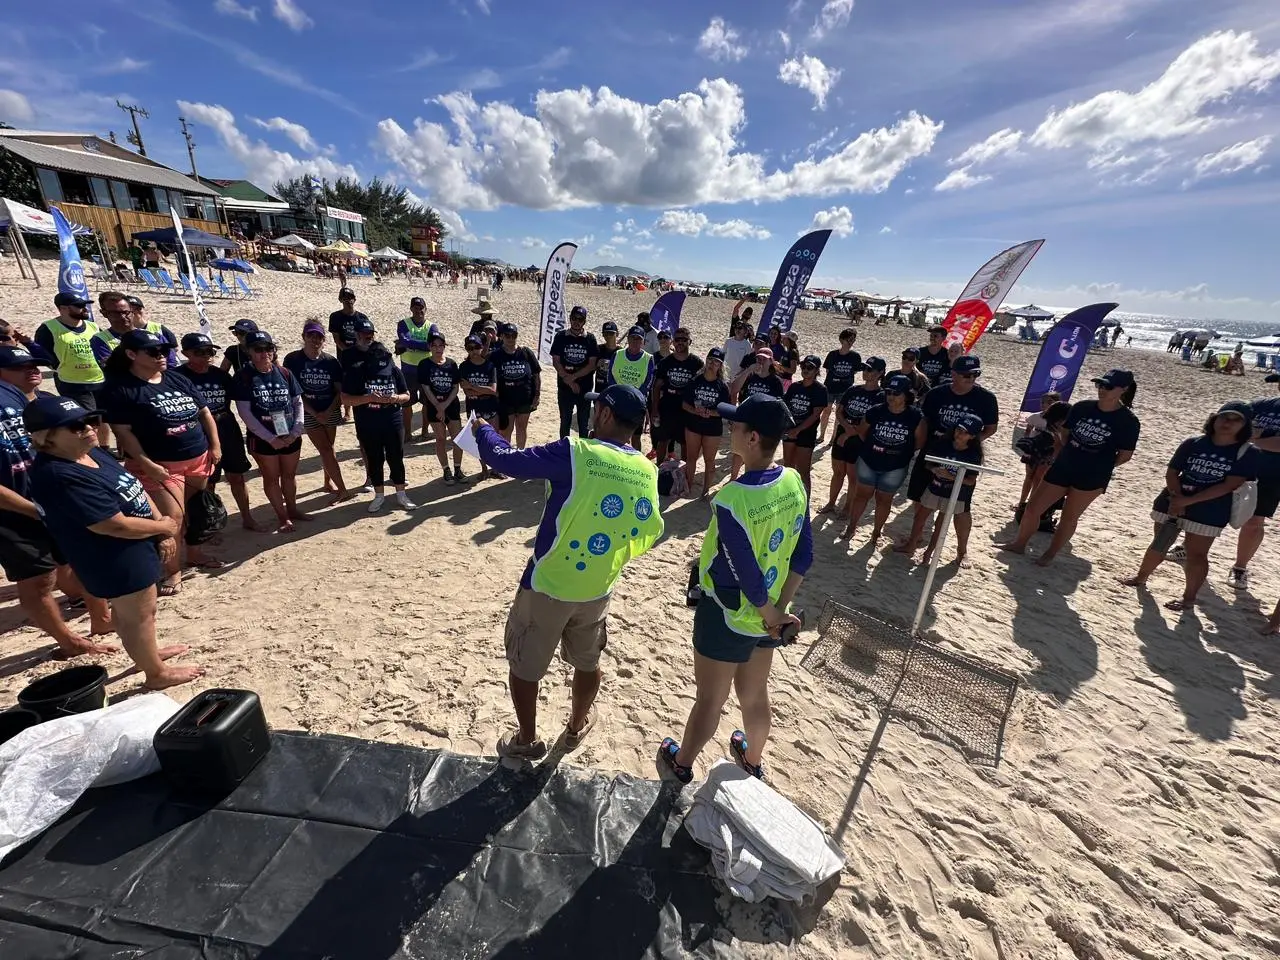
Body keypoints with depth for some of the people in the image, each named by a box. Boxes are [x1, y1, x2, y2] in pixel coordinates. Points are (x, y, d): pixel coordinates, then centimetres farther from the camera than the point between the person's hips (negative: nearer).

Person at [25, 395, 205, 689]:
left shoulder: (93, 452, 0)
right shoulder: (60, 477, -29)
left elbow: (135, 490, 7)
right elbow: (117, 525, -29)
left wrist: (161, 529, -4)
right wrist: (164, 526, -12)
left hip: (129, 554, 9)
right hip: (116, 562, -9)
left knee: (128, 611, 27)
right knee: (139, 616, 7)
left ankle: (146, 652, 48)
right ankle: (157, 673, 25)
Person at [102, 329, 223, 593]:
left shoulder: (178, 379, 9)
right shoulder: (120, 388, -9)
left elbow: (205, 413, 13)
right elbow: (123, 432, -12)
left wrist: (215, 446, 6)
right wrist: (147, 464, -18)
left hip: (199, 459, 6)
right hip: (159, 466, -5)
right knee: (172, 517, -8)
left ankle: (193, 552, 36)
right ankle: (173, 571, 7)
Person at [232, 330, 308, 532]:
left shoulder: (284, 373, 1)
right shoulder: (243, 377, -8)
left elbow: (298, 402, 5)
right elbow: (244, 412, -11)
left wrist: (296, 430, -8)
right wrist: (270, 438, -17)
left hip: (290, 436, 3)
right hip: (263, 438, -3)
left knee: (290, 474, 16)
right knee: (271, 478, 9)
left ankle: (292, 509, 33)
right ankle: (282, 516, 22)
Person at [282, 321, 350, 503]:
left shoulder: (331, 361, -4)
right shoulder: (292, 359, -10)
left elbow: (340, 391, -1)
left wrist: (328, 412, -13)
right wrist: (314, 413, -13)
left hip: (330, 411, 2)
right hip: (309, 412, -2)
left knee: (328, 449, 12)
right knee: (326, 450, -6)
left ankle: (328, 482, 31)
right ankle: (343, 490, -8)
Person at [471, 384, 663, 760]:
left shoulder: (575, 453, -22)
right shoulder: (647, 471, -5)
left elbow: (505, 459, -14)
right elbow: (649, 532, 7)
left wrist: (483, 429, 5)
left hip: (546, 585, -4)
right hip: (597, 590, 5)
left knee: (524, 665, 20)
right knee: (587, 662, 28)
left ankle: (527, 740, 39)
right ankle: (577, 726, 51)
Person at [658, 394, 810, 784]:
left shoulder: (730, 500, -31)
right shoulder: (795, 482, -10)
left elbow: (749, 577, -25)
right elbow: (804, 554, -4)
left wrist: (770, 616, -7)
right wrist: (780, 610, -1)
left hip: (727, 617, -6)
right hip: (763, 617, 6)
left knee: (709, 700, 18)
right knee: (755, 695, 29)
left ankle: (681, 765, 46)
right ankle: (753, 760, 55)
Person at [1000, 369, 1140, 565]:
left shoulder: (1128, 421, -10)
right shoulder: (1082, 407, 0)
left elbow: (1125, 455, -4)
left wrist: (1101, 466, 0)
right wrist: (1067, 459, 4)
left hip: (1091, 478, -4)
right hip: (1062, 468, 4)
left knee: (1069, 517, 6)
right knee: (1033, 507, 5)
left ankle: (1050, 554, 22)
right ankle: (1019, 544, 22)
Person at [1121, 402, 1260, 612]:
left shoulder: (1248, 453, -7)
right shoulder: (1192, 443, -1)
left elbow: (1230, 485, -14)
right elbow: (1172, 472, -1)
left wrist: (1188, 501, -21)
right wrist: (1176, 497, -17)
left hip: (1209, 512, -2)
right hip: (1172, 502, 2)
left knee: (1196, 553, 3)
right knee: (1159, 544, 15)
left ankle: (1189, 596, 16)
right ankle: (1141, 577, 32)